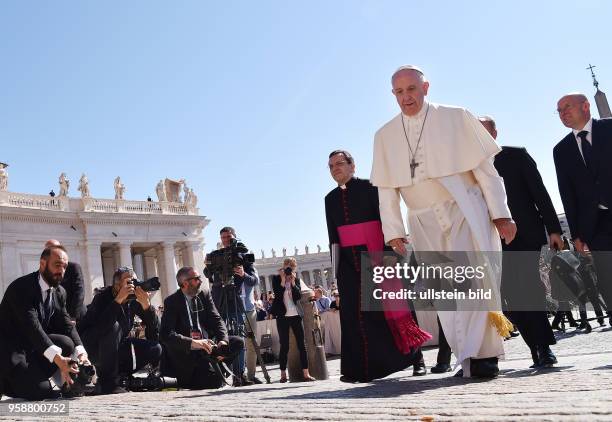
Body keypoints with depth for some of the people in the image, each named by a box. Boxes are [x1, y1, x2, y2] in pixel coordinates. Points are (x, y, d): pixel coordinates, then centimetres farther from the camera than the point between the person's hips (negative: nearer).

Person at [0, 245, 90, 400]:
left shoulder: (60, 292, 5)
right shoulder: (21, 287, -20)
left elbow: (66, 324, -1)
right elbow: (32, 326, -31)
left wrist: (81, 353, -21)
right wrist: (57, 358, -41)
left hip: (34, 346, 8)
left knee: (67, 343, -19)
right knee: (39, 391, -24)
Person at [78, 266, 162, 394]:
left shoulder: (134, 299, -7)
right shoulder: (103, 296, -18)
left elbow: (154, 335, -13)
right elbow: (100, 325, -39)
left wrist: (146, 305, -28)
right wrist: (118, 300, -39)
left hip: (116, 347, 5)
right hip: (90, 347, -5)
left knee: (155, 349, -12)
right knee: (113, 326, -34)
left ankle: (118, 376, 4)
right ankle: (107, 382, -23)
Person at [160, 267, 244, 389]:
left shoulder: (205, 294, 7)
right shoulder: (171, 301, -9)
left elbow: (216, 320, 4)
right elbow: (166, 334, -20)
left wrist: (223, 341, -18)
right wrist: (192, 343, -36)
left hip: (207, 342, 6)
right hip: (185, 350, -6)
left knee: (238, 342, -14)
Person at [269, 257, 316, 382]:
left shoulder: (296, 279, 9)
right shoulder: (276, 279, 2)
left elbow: (299, 296, -4)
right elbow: (277, 295, -12)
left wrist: (292, 282, -11)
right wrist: (283, 280, -15)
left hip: (296, 315, 2)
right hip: (282, 316, -2)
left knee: (302, 344, 0)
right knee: (284, 346, 1)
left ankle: (305, 373, 2)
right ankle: (283, 374, 10)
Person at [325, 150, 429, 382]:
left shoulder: (368, 188, 1)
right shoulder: (331, 199, 15)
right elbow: (332, 235, 14)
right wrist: (335, 265, 9)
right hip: (348, 261, 4)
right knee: (354, 314, -1)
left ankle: (416, 358, 12)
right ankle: (359, 369, 4)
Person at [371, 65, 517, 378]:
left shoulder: (456, 118, 1)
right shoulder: (384, 136, 9)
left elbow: (485, 168, 0)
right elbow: (386, 189, 8)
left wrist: (501, 213, -6)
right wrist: (393, 231, 0)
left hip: (466, 211, -3)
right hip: (424, 222, 3)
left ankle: (480, 354, -7)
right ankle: (468, 358, 9)